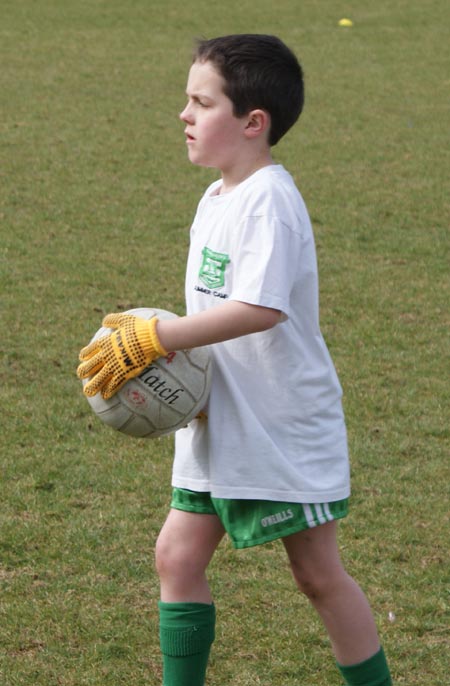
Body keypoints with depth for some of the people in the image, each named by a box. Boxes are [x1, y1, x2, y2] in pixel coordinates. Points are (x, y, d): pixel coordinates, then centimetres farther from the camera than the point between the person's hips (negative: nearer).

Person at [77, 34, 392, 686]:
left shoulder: (269, 200, -21)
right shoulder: (216, 199, 9)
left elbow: (260, 308, -33)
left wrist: (152, 338, -30)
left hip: (284, 429, -9)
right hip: (219, 425, 9)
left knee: (319, 573, 2)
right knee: (178, 556, 8)